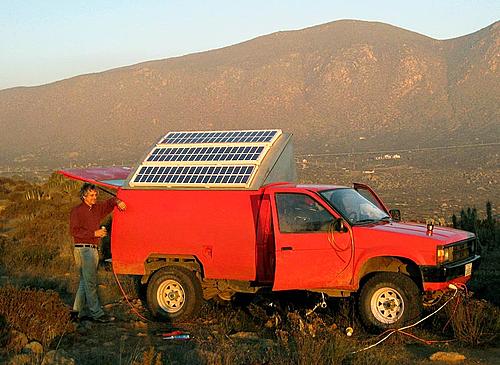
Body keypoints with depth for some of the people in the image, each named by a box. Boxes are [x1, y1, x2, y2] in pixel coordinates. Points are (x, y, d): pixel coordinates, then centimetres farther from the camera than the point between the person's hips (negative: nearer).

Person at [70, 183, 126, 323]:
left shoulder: (97, 208, 14)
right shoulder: (77, 211, -7)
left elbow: (109, 202, 26)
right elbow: (74, 231, -15)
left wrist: (117, 202, 2)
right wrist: (94, 233, -19)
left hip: (93, 249, 8)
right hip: (83, 249, -8)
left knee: (85, 282, 12)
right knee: (90, 283, -9)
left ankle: (79, 310, 19)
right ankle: (97, 313, -10)